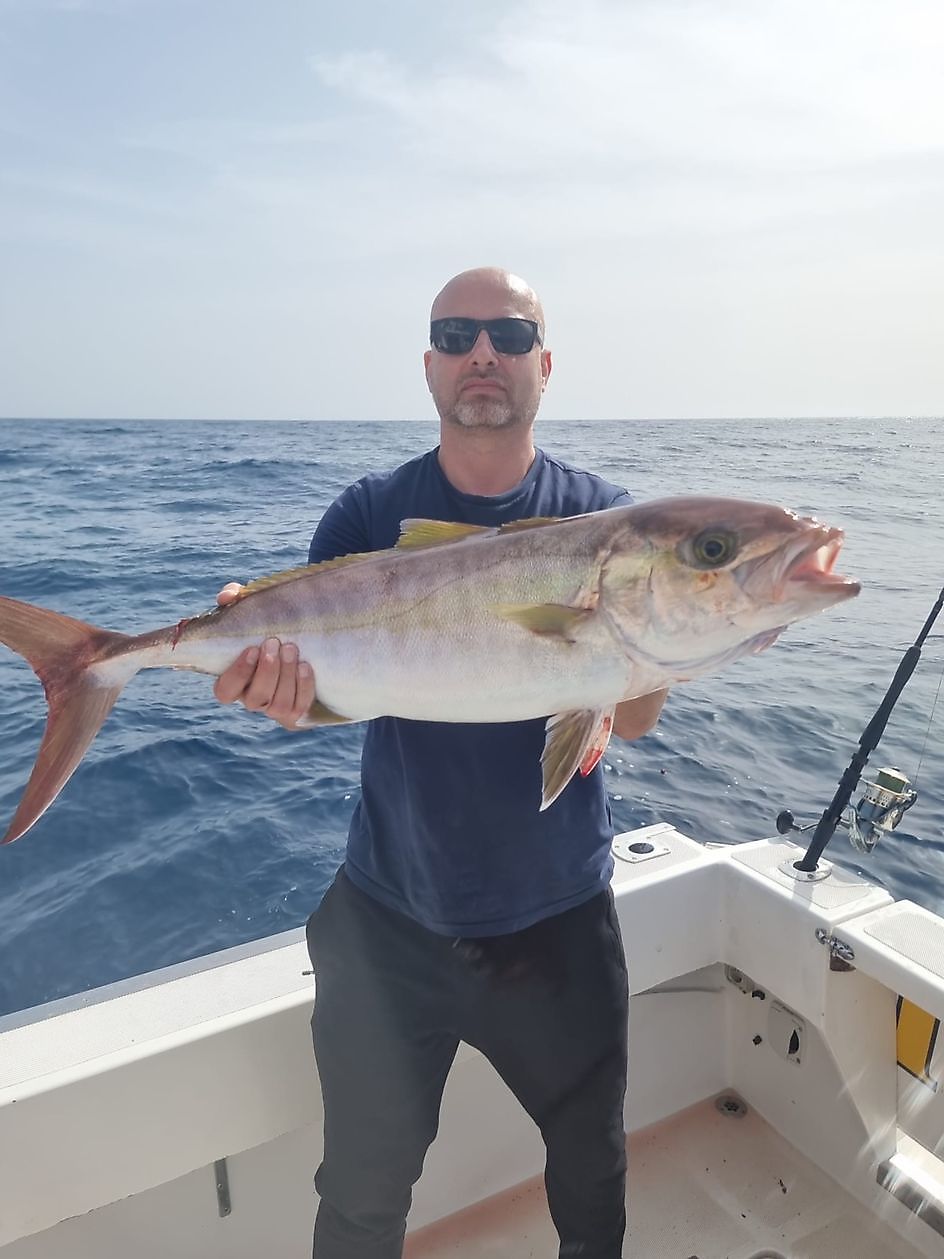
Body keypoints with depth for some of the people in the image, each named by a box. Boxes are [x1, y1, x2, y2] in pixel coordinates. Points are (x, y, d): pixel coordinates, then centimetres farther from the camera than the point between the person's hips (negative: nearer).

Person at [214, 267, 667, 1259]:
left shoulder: (601, 518, -6)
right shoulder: (369, 516, -5)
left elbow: (631, 720, -12)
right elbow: (310, 682, -12)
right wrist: (269, 673, -34)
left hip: (556, 922, 1)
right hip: (390, 919, 0)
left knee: (592, 1177, 23)